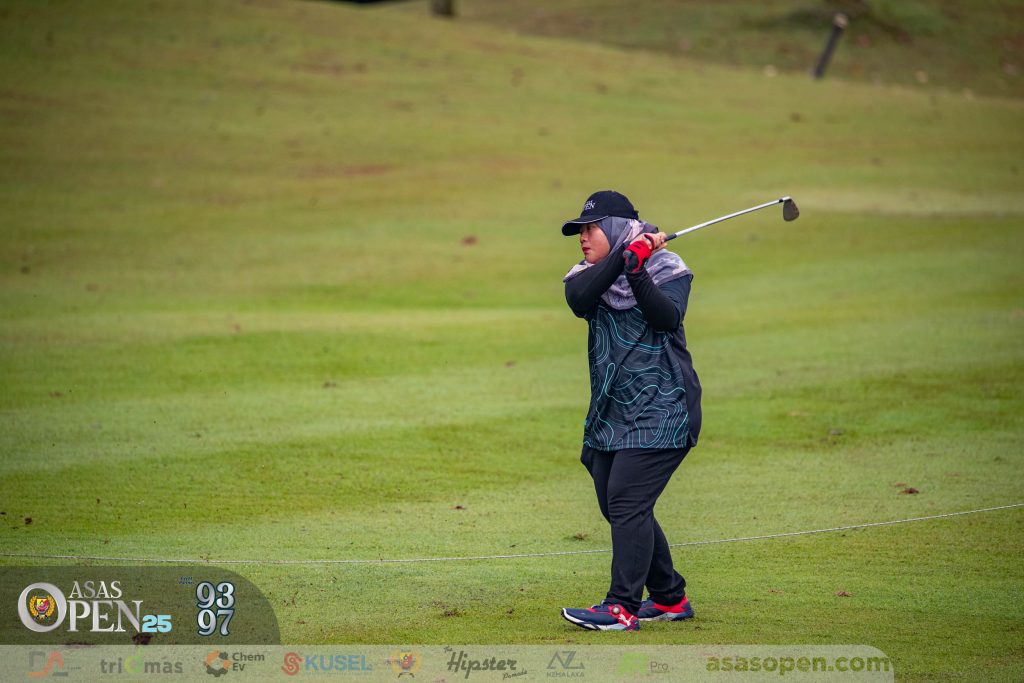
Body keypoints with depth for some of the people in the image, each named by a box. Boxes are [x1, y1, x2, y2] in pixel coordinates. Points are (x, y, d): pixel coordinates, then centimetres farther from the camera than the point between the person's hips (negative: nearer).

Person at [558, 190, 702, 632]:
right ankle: (670, 599, 24)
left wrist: (637, 273, -33)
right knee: (617, 507, 11)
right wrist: (625, 256, -23)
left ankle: (623, 608, -19)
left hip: (660, 411, -7)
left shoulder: (667, 269, -2)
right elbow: (579, 300, -15)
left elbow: (668, 317, -21)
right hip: (612, 413, 7)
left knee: (627, 501, -17)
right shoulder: (590, 276, 10)